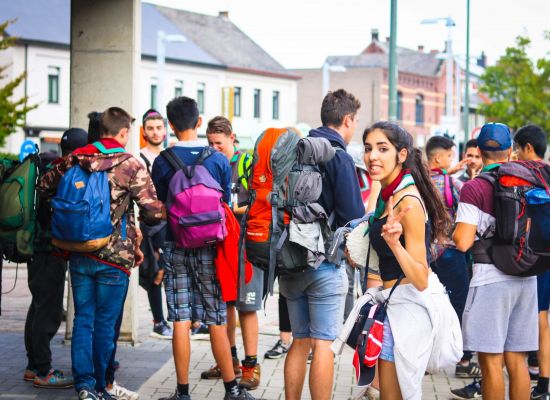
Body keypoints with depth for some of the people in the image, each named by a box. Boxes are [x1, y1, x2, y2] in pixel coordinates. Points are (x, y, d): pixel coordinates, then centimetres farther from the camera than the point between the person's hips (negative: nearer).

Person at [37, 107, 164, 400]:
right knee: (105, 322, 6)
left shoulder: (75, 159, 3)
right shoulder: (131, 166, -11)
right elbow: (153, 211, -14)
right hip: (114, 256, -4)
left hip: (78, 253, 4)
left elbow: (44, 187, 14)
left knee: (83, 318, 11)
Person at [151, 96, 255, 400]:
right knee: (216, 322, 5)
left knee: (180, 321, 2)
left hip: (176, 246, 0)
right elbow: (226, 204, 4)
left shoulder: (162, 162, -4)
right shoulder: (219, 160, -4)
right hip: (210, 247, 0)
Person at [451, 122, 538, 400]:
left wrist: (456, 227, 7)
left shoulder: (473, 188, -8)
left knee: (491, 361, 0)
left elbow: (463, 242, -14)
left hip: (492, 279, -6)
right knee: (516, 360, 10)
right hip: (526, 279, 6)